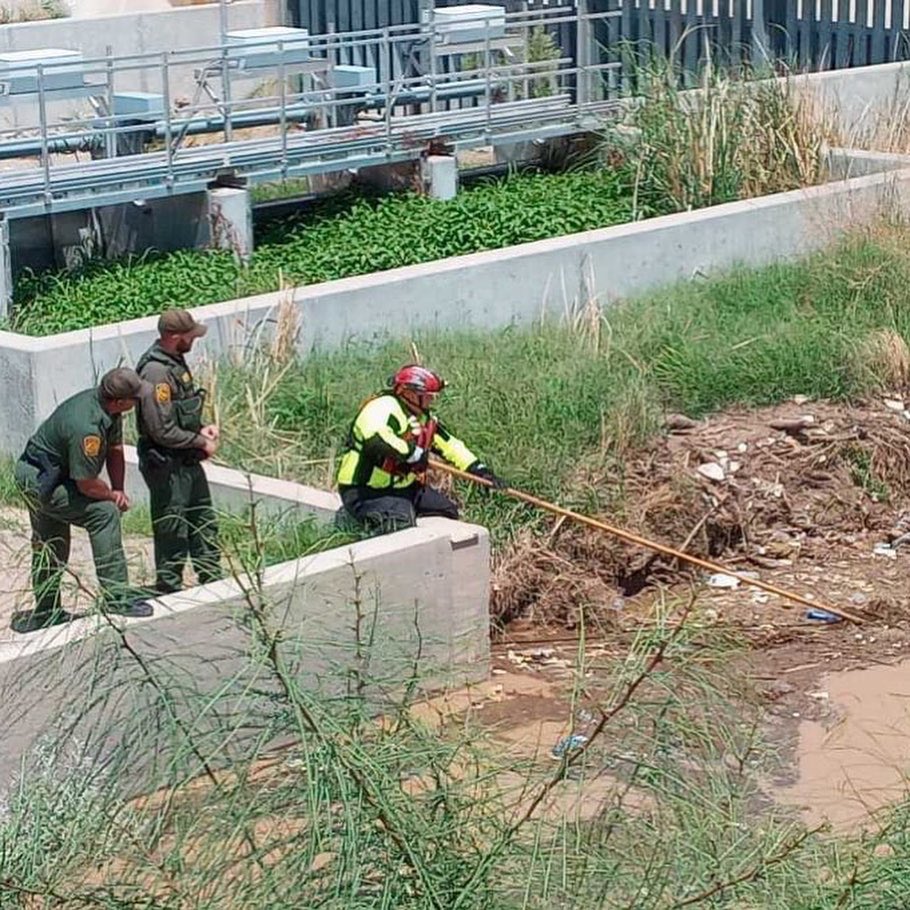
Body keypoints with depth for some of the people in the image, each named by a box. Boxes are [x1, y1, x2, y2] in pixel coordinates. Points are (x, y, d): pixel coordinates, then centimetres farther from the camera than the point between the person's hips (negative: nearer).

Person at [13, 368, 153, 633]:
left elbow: (115, 449, 5)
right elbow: (86, 484, -26)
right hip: (39, 480, -10)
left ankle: (45, 613, 34)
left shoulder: (106, 407, -6)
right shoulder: (86, 427, -34)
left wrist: (119, 490, -4)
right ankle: (116, 596, -14)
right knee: (104, 511, -18)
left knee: (49, 547, 20)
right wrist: (114, 496, -9)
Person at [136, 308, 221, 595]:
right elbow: (162, 431, -25)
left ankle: (213, 582, 31)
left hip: (188, 462, 10)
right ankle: (169, 591, 13)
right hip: (167, 466, -10)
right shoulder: (155, 372, -24)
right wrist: (201, 442, -15)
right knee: (172, 534, 2)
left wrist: (202, 429, 4)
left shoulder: (176, 362, 7)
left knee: (204, 524, 19)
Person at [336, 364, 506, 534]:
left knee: (447, 510, 16)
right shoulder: (383, 408, -21)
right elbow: (375, 441, -41)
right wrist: (413, 452, -29)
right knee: (402, 523, -34)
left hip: (404, 487, 10)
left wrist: (479, 469, 5)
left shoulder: (424, 417, 11)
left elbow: (449, 444, 17)